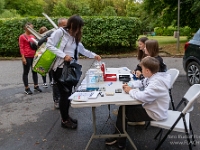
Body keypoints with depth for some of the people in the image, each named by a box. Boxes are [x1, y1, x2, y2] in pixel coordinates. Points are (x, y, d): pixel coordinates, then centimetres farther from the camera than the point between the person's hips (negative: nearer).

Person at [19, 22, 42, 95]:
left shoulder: (33, 36, 13)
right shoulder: (22, 36, -5)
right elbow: (21, 48, -9)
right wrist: (23, 58, -15)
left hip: (33, 56, 7)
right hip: (27, 57, -6)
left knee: (35, 71, 12)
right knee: (26, 72, 3)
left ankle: (36, 86, 23)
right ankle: (27, 88, 9)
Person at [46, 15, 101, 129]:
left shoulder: (75, 37, 15)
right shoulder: (60, 32, -9)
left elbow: (82, 50, 21)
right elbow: (49, 45, -15)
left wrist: (94, 55, 13)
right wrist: (63, 55, -21)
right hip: (60, 68, -8)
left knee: (69, 93, 14)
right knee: (64, 94, -1)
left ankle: (66, 116, 31)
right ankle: (64, 120, 14)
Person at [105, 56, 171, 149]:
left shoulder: (156, 83, -30)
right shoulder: (153, 77, 1)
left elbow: (143, 96, -41)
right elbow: (141, 83, 17)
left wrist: (131, 91, -22)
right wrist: (130, 85, -1)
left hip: (153, 113, -9)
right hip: (149, 106, 10)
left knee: (123, 112, -2)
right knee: (124, 107, 11)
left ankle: (120, 141, 18)